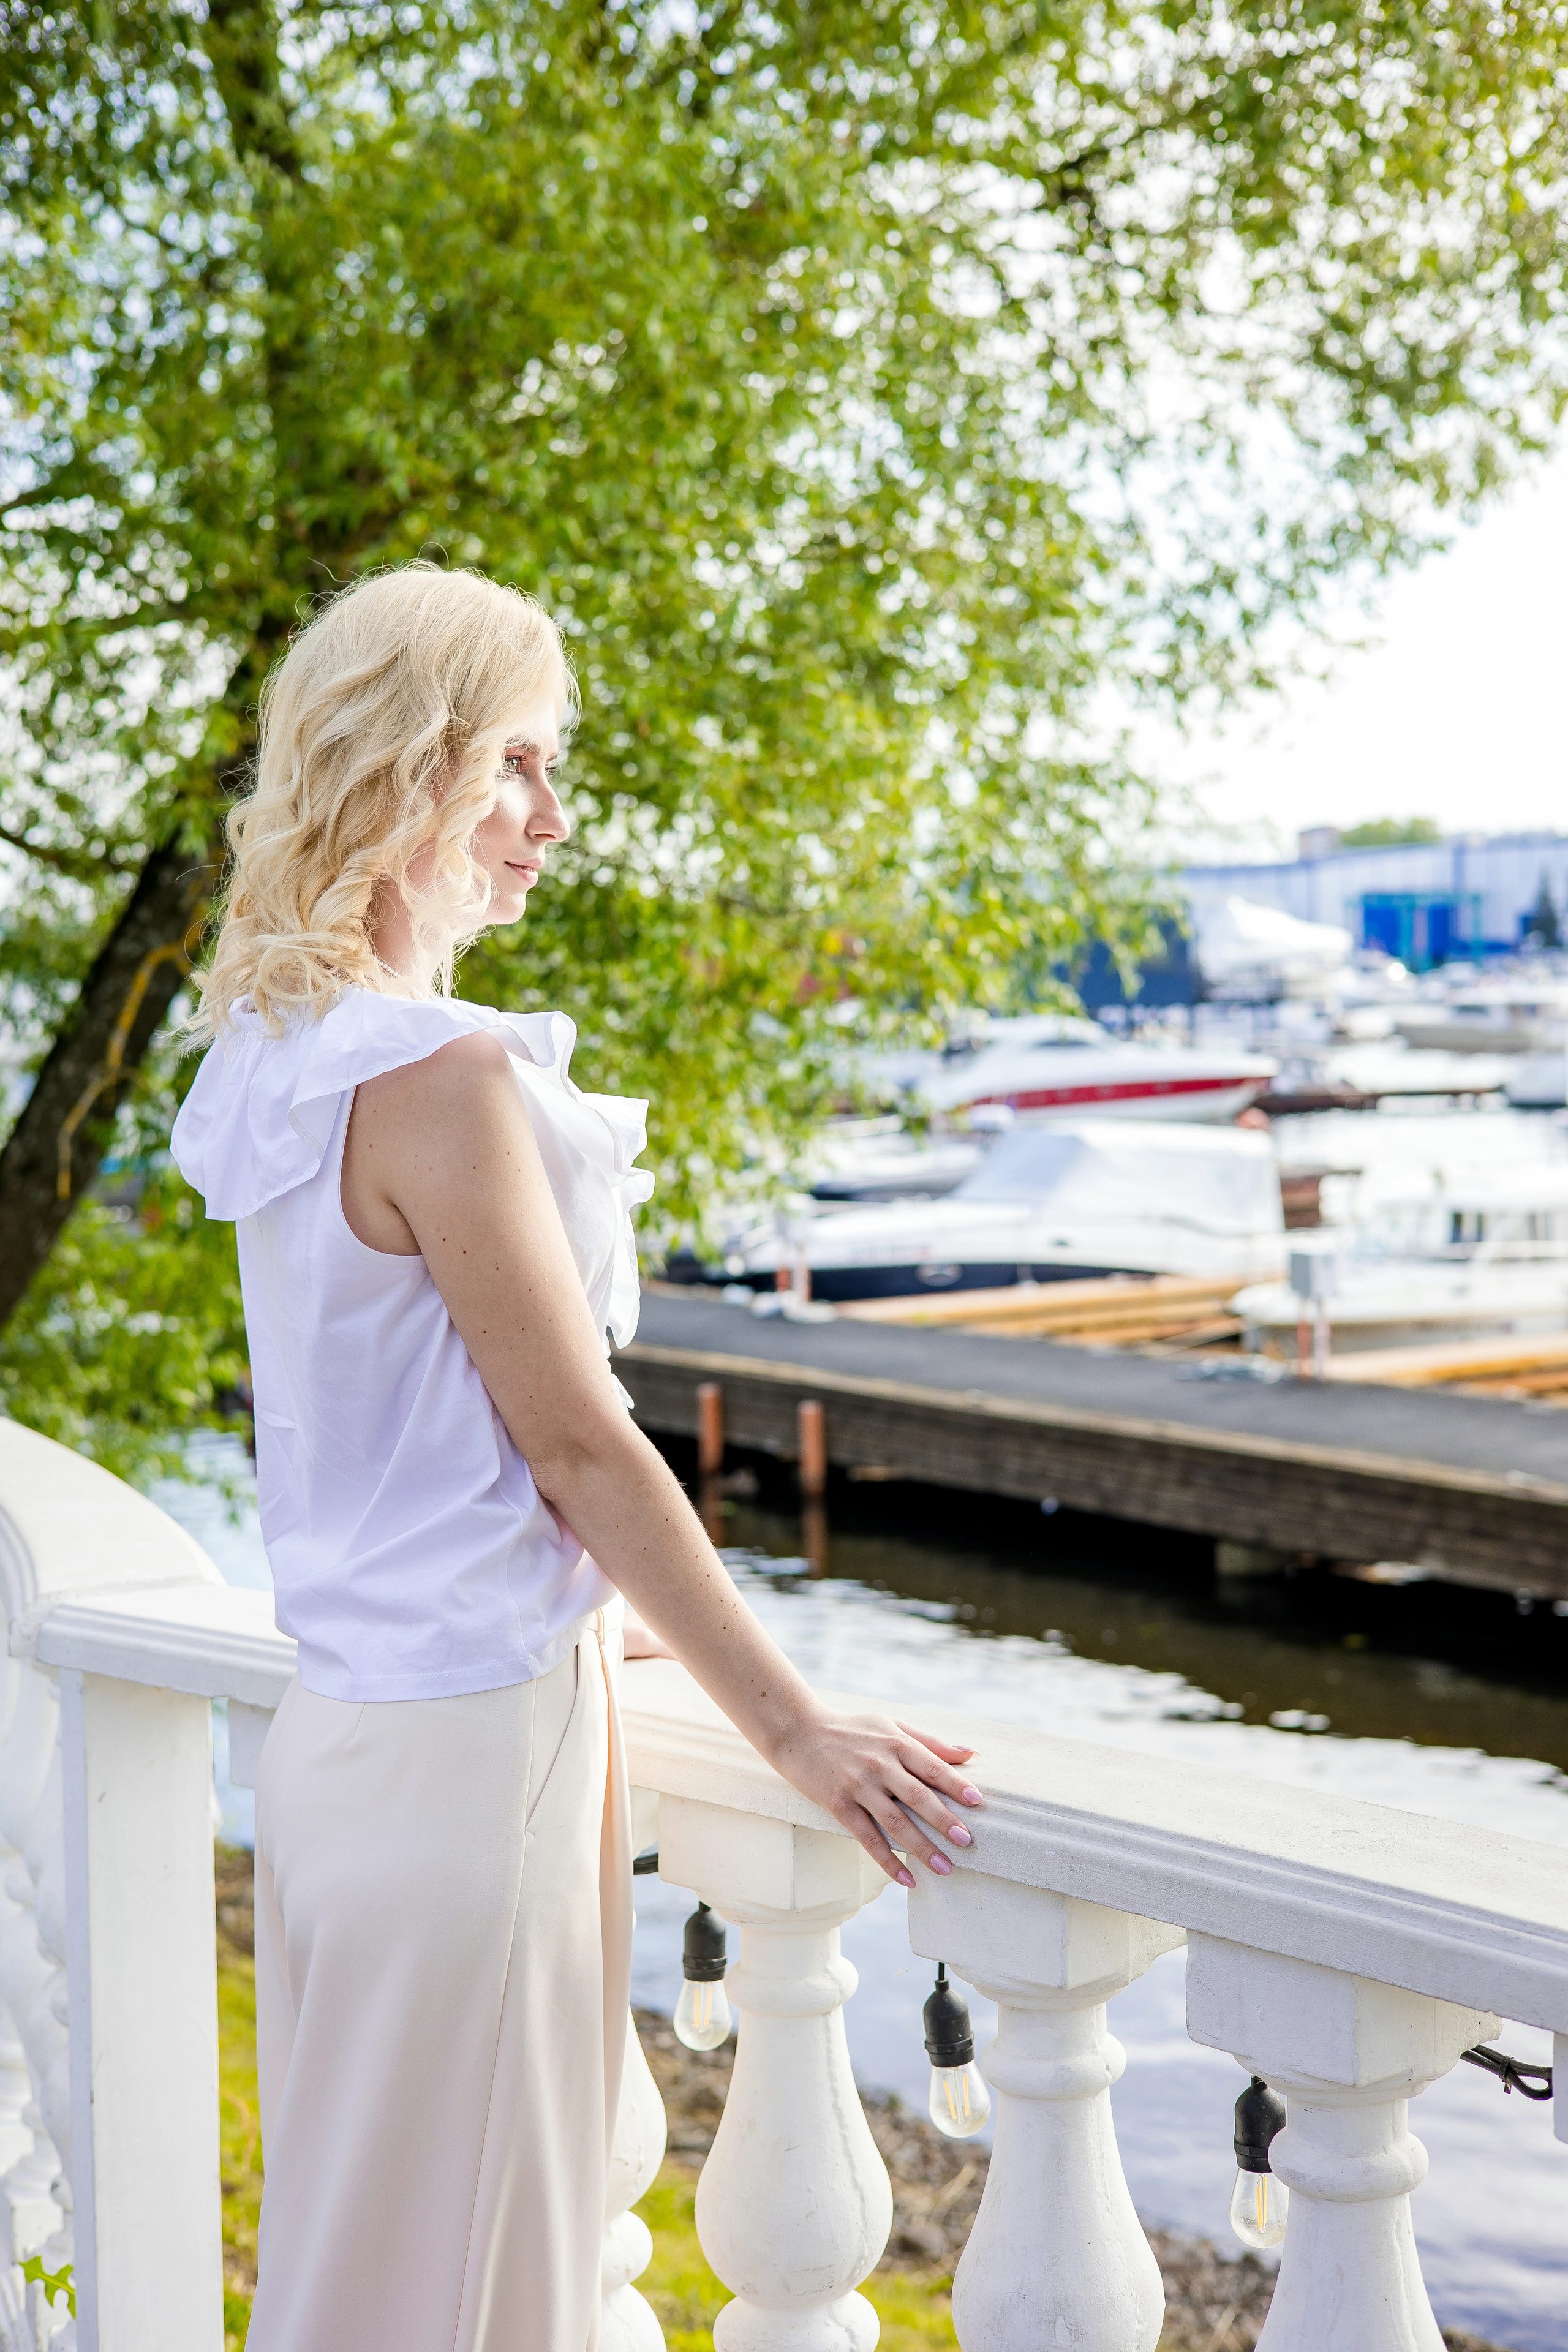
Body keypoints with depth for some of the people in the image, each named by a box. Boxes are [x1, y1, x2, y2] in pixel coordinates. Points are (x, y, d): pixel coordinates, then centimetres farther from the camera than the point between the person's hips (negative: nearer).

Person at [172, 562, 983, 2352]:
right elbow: (578, 1443, -17)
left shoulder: (282, 1056, 8)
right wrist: (794, 1728, -10)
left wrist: (589, 1604, 28)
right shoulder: (440, 1077, -20)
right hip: (472, 1743, -9)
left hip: (348, 1716, 9)